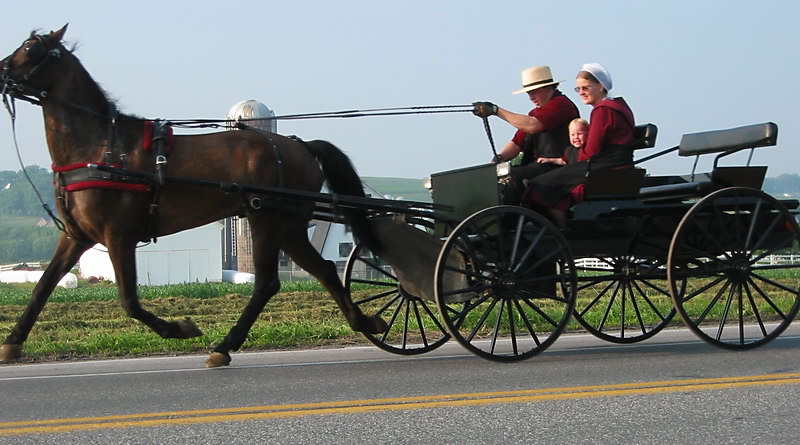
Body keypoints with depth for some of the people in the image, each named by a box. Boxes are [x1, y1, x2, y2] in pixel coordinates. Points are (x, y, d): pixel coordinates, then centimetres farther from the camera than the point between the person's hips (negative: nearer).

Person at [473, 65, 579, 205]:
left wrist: (496, 110, -16)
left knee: (514, 175, -28)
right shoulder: (535, 112, 23)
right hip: (537, 165, 9)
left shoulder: (560, 103, -6)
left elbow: (532, 126, -20)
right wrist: (499, 157, -6)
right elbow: (517, 143, 17)